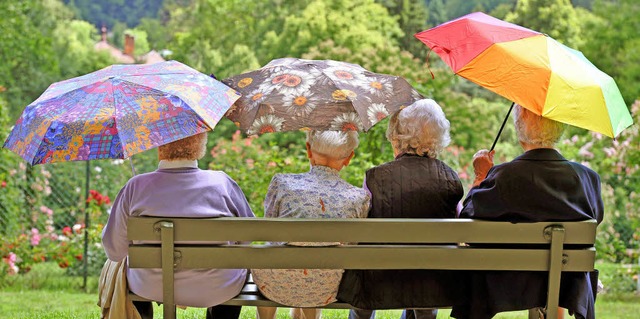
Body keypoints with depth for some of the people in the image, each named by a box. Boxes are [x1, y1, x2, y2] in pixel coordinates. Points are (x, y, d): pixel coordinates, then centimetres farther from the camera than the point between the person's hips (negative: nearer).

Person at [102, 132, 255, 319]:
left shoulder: (136, 187, -12)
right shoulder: (222, 184, -12)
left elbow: (115, 252, -6)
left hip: (152, 289, 1)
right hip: (217, 291, -1)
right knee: (240, 262, 32)